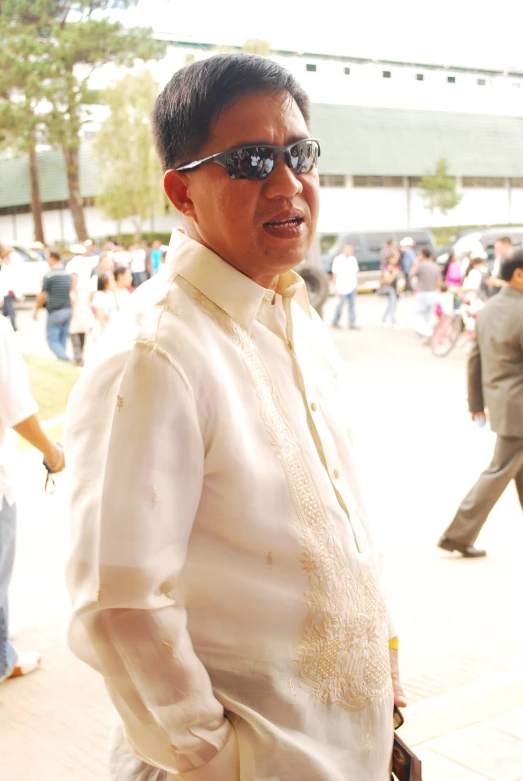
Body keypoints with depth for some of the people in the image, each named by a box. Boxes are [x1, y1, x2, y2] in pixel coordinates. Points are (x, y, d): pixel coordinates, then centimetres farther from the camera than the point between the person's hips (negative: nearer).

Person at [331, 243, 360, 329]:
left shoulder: (353, 259, 11)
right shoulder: (338, 260, -5)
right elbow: (335, 274, -4)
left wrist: (356, 284, 13)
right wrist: (336, 287, -7)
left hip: (352, 287, 5)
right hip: (342, 288, -5)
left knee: (352, 305, 0)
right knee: (341, 305, 1)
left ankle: (352, 324, 0)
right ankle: (335, 322, 16)